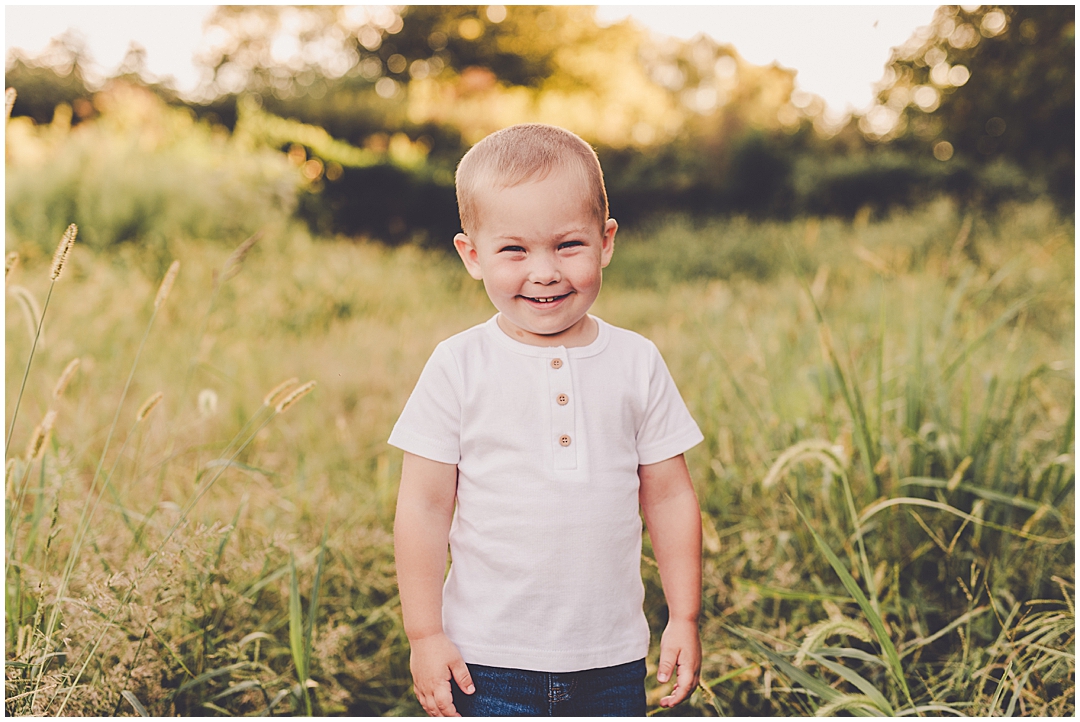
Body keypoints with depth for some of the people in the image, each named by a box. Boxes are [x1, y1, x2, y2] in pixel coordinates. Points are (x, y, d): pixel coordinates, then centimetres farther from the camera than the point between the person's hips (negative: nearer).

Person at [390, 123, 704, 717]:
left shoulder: (637, 363, -1)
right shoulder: (458, 367, -7)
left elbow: (669, 497, 5)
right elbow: (423, 507, -4)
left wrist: (684, 618, 4)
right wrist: (425, 635, -5)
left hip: (611, 660, 2)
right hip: (489, 660, -2)